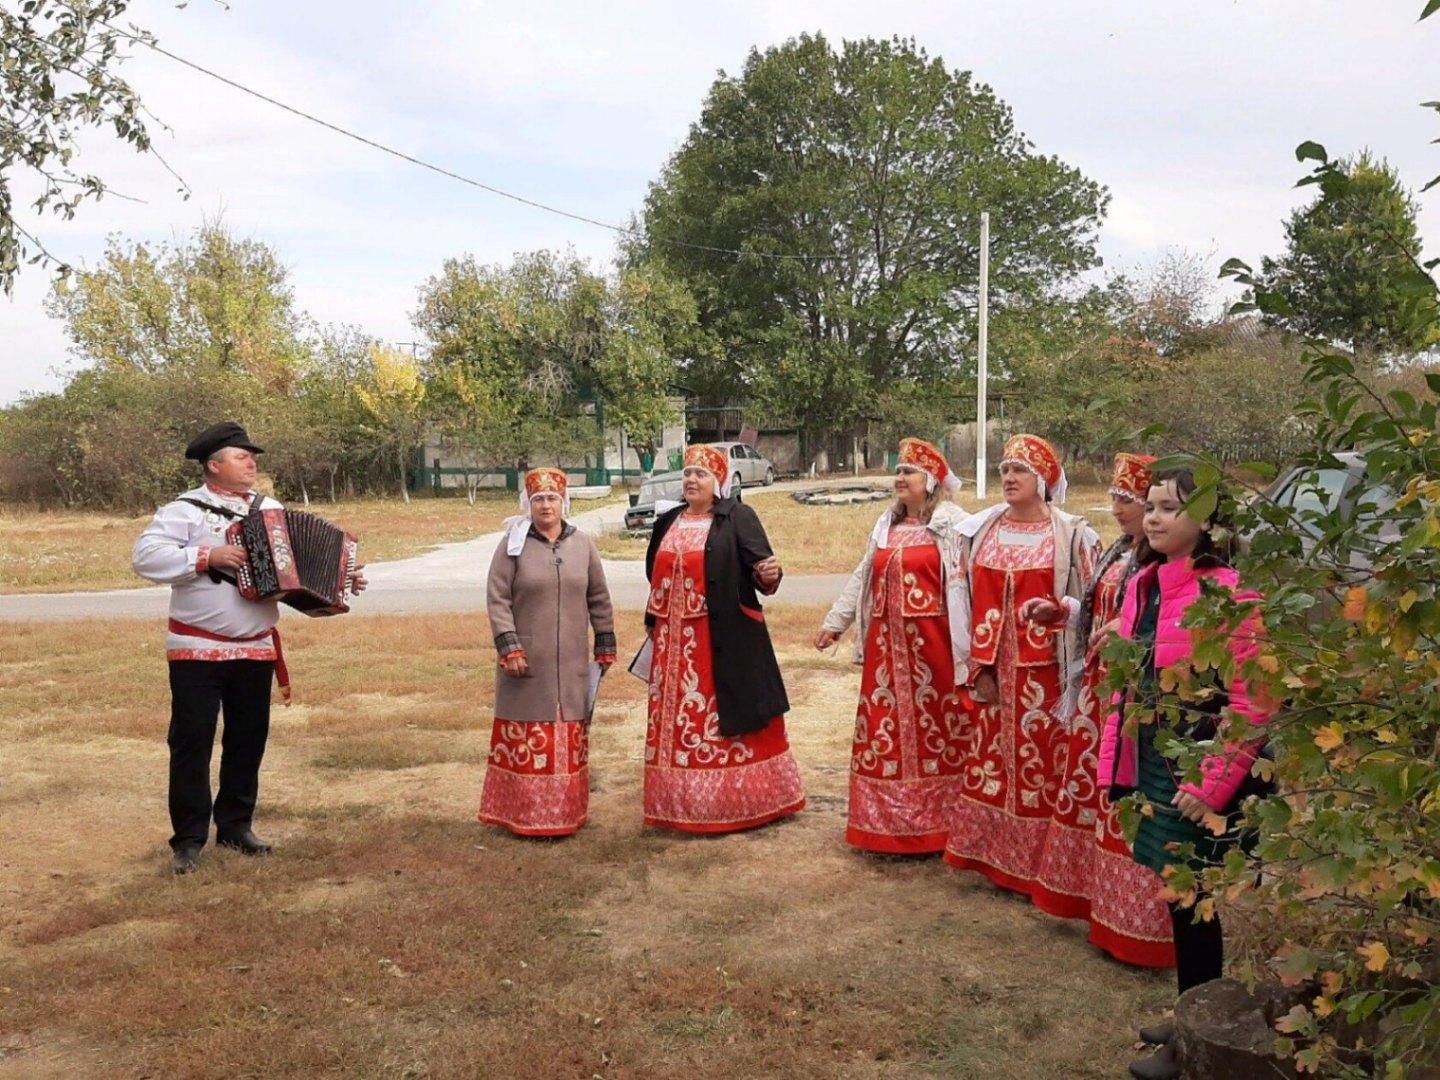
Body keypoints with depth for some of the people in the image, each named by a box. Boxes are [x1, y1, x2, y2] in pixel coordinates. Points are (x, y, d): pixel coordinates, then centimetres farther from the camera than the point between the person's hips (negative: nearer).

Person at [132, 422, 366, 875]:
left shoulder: (271, 510, 9)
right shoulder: (185, 509, -8)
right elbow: (145, 556, -18)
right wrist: (206, 557, -24)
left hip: (257, 650, 5)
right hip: (198, 650, -5)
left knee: (248, 740, 13)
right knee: (192, 741, 0)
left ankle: (236, 825, 27)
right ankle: (189, 837, 11)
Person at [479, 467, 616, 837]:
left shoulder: (582, 544, 6)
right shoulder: (513, 543, -3)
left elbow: (599, 599, 11)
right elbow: (497, 598, -6)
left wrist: (605, 646, 10)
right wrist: (509, 647, -14)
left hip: (571, 662, 3)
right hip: (527, 660, -3)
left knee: (569, 737, 9)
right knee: (526, 737, 1)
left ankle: (566, 812, 20)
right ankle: (525, 814, 12)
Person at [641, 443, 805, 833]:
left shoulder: (738, 517, -5)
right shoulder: (667, 523, 13)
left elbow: (760, 569, -12)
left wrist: (769, 575, -34)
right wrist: (653, 626, 20)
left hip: (726, 637, -6)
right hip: (676, 643, 6)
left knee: (731, 717, 0)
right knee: (680, 721, 10)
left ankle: (743, 798, 12)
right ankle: (685, 800, 21)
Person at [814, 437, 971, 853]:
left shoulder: (952, 523, -4)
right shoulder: (886, 525, 17)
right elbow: (862, 578, 21)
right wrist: (834, 622, 21)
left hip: (932, 640, -6)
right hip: (887, 641, 6)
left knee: (934, 723, -1)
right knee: (885, 728, 9)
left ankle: (935, 824, 9)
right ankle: (889, 819, 21)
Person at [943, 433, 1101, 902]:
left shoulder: (1072, 534, -3)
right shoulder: (979, 529, 6)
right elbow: (966, 599, 5)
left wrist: (1059, 609, -22)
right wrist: (977, 665, -1)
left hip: (1046, 670, -3)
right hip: (992, 668, 4)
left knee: (1042, 762, 1)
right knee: (990, 757, 10)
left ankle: (1038, 864, 13)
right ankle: (991, 852, 24)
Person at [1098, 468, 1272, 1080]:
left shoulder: (1228, 593, -18)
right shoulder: (1142, 586, 6)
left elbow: (1253, 702, -19)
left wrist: (1211, 785, -21)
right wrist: (1116, 761, 8)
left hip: (1199, 771, -7)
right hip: (1153, 763, 7)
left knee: (1191, 899, 5)